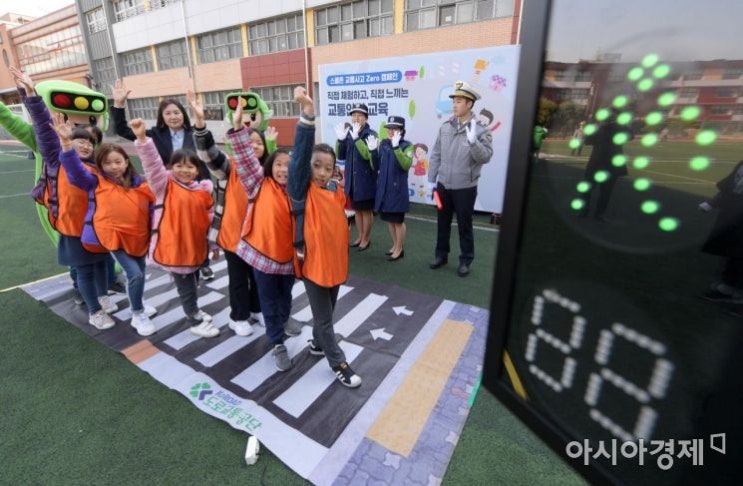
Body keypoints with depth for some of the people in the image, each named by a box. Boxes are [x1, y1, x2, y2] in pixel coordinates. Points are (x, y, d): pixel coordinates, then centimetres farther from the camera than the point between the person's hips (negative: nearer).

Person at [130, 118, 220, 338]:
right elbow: (152, 164, -24)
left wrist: (215, 245, 12)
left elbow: (210, 220, 8)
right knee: (185, 285, 6)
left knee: (193, 282, 22)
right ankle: (195, 322, 23)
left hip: (195, 246, 4)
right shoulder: (164, 186, -7)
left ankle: (193, 310, 45)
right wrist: (142, 139, -37)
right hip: (173, 246, -4)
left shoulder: (204, 192, 2)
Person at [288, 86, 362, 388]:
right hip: (313, 263, -6)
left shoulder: (335, 190, 1)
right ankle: (338, 364, 26)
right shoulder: (302, 191, -16)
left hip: (335, 261, 6)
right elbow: (299, 155, -31)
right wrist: (308, 115, -42)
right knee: (323, 317, 9)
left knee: (328, 311, 23)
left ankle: (318, 344, 48)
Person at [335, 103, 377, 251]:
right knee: (357, 210, 16)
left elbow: (368, 154, -25)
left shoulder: (371, 134, -10)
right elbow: (341, 156, 4)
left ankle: (366, 239, 21)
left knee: (366, 210, 7)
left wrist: (356, 138, -32)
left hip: (366, 180, -6)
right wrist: (340, 140, -11)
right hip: (351, 179, 6)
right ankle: (360, 236, 31)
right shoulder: (349, 134, 7)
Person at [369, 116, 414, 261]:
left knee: (398, 221, 5)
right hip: (383, 188, 6)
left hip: (398, 189, -5)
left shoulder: (407, 146, -7)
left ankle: (400, 249, 20)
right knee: (389, 220, 15)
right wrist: (373, 151, -7)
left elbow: (406, 165, -25)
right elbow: (376, 167, 8)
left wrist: (396, 147, -32)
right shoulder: (383, 144, 7)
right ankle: (395, 245, 32)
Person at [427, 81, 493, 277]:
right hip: (443, 185, 4)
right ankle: (441, 255, 32)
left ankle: (465, 260, 23)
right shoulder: (445, 127, 4)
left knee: (464, 226, 7)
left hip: (465, 188, -4)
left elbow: (485, 157, -18)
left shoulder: (480, 130, -8)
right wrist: (431, 179, 6)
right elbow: (436, 154, 7)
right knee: (442, 223, 15)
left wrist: (473, 141, -32)